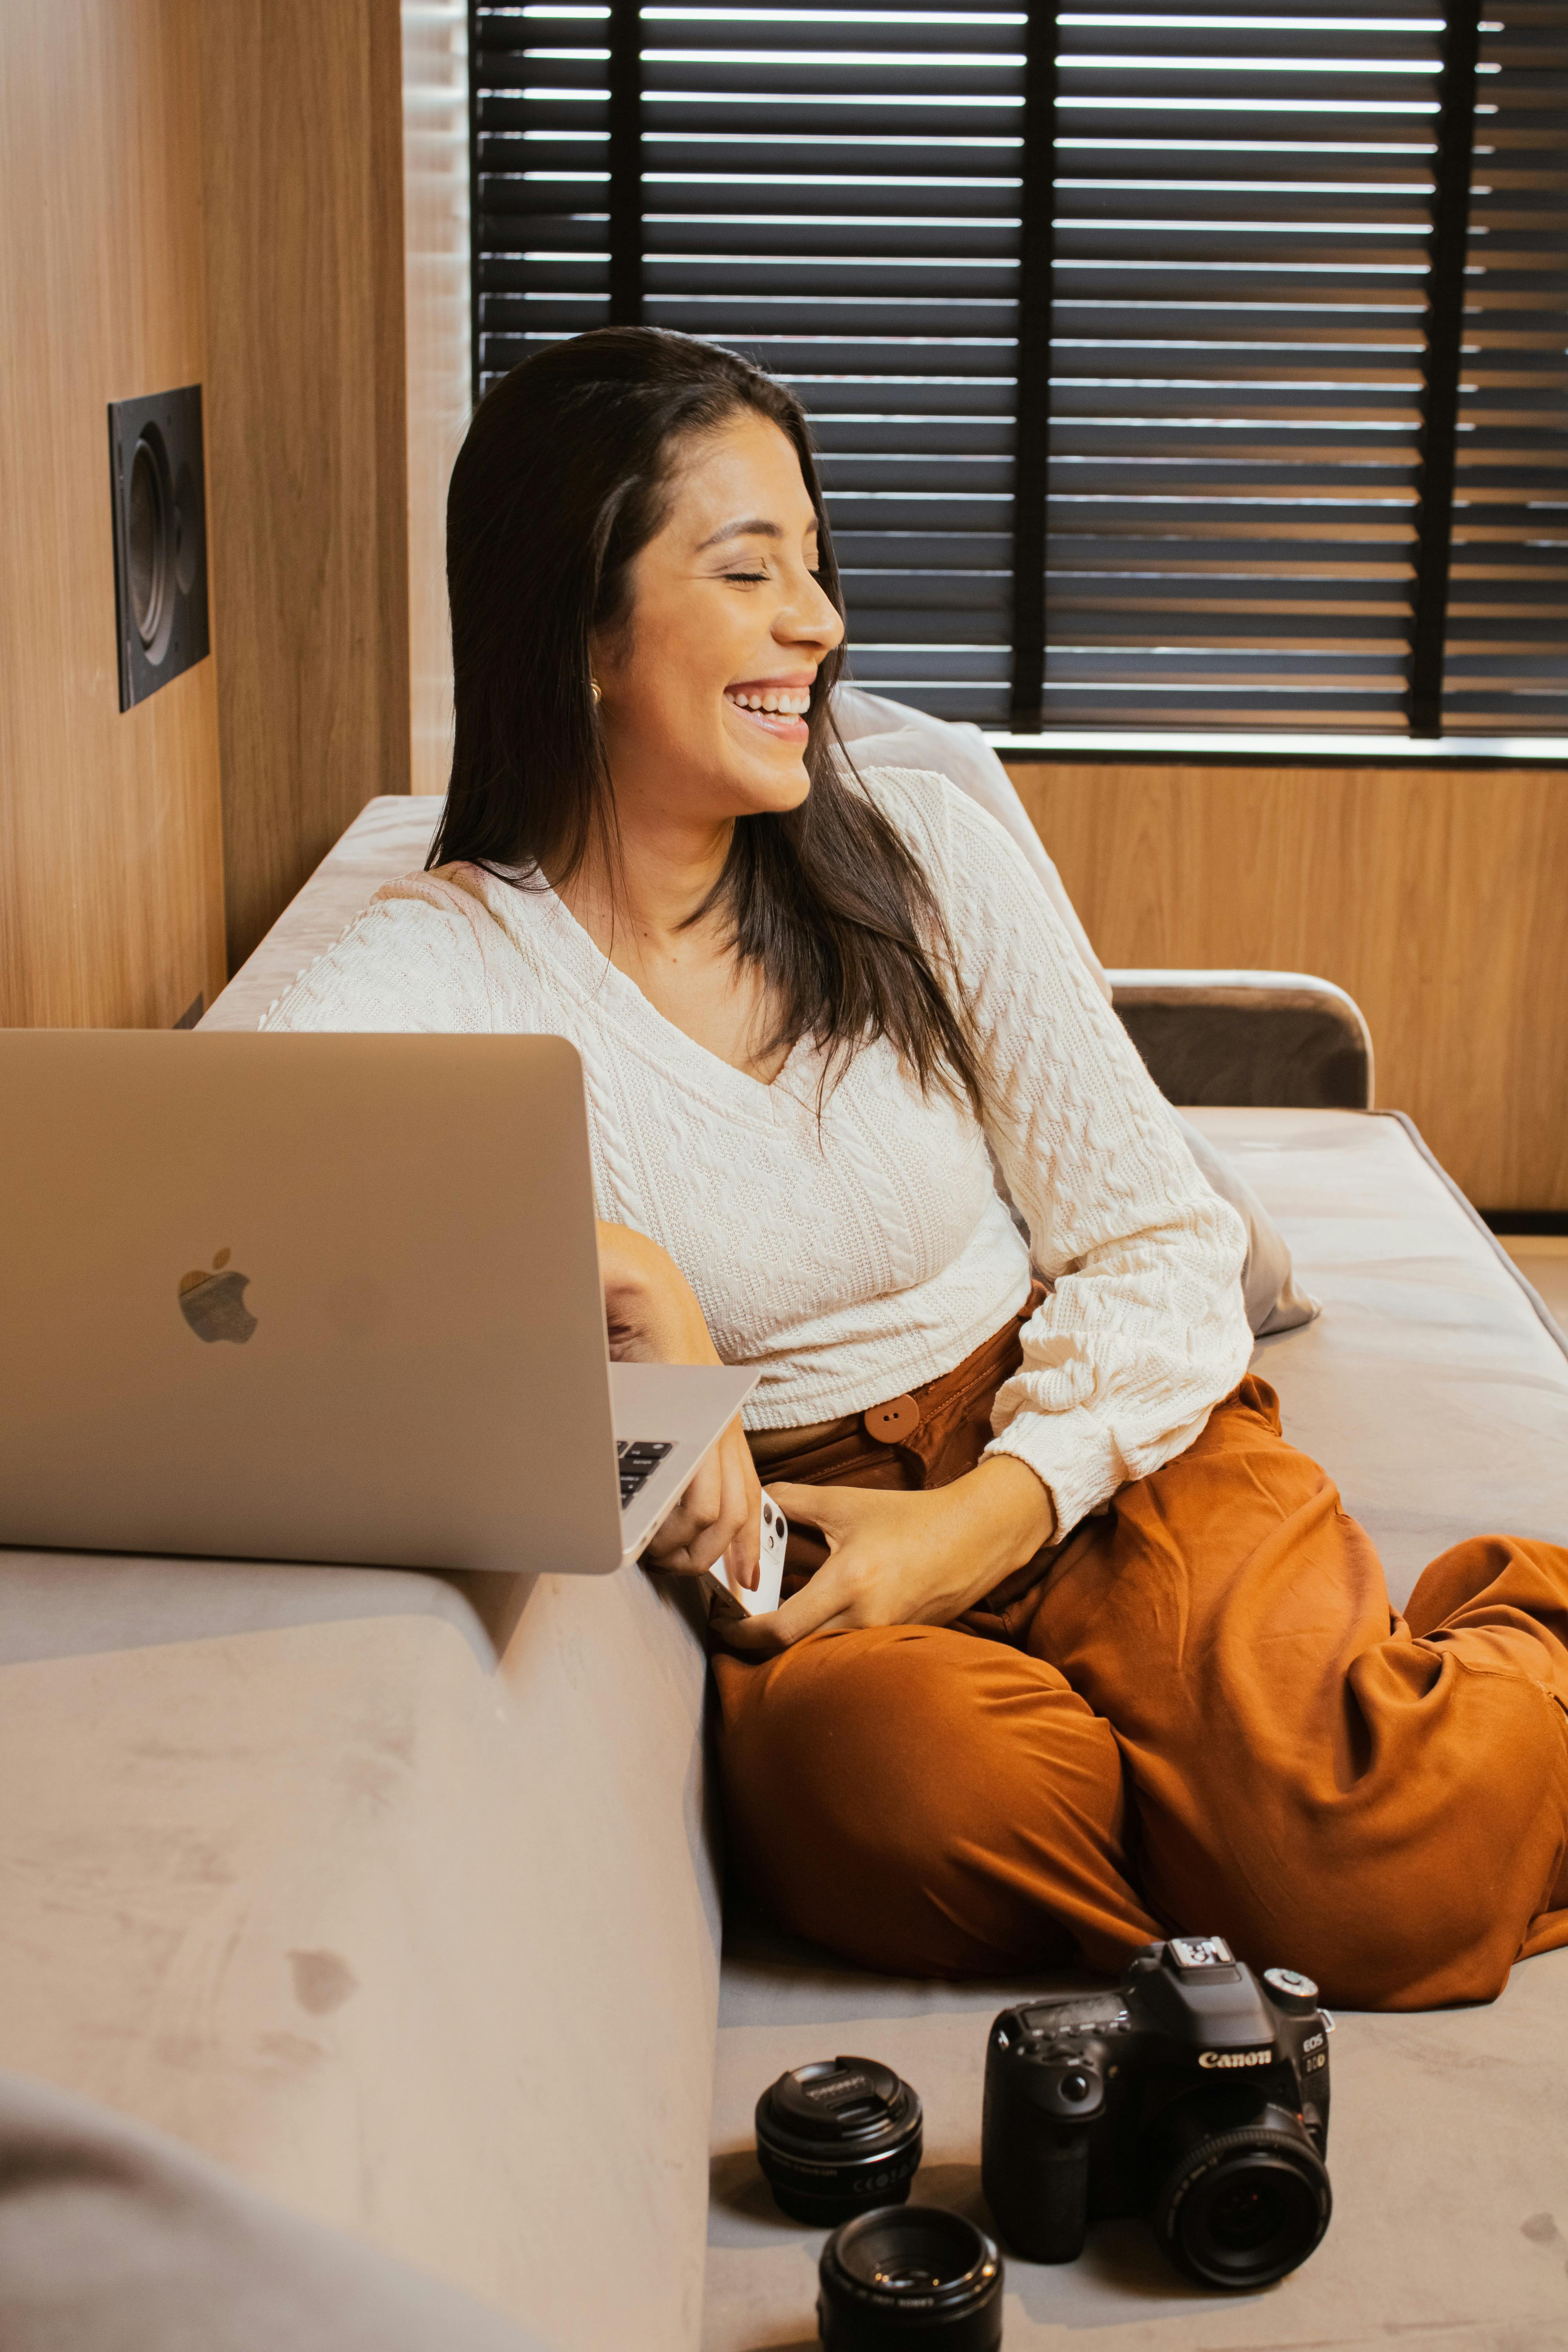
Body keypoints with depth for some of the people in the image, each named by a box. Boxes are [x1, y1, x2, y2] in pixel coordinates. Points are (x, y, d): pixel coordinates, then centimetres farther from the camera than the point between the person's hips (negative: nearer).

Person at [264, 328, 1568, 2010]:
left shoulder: (922, 858, 1)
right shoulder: (454, 966, -6)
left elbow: (1159, 1243, 2)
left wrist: (988, 1517, -14)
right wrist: (615, 1264, -28)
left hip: (1088, 1463, 1)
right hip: (794, 1551, 0)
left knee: (1389, 1871, -25)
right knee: (910, 1777, -35)